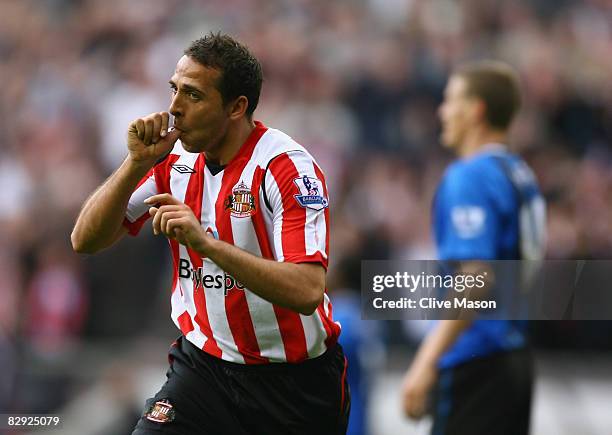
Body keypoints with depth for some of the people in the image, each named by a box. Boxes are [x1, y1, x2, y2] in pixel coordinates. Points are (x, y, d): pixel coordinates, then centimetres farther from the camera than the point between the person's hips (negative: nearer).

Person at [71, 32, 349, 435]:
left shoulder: (288, 167, -19)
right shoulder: (173, 156, -1)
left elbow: (307, 291, -31)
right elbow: (86, 241, -3)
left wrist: (205, 242, -38)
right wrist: (137, 163, -16)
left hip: (295, 381, -4)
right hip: (205, 366, 4)